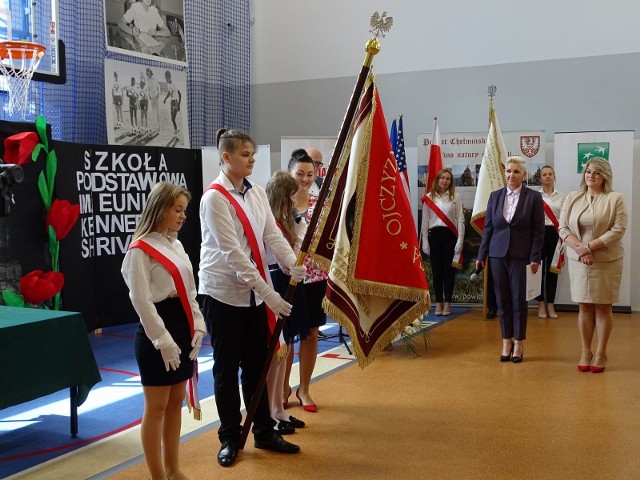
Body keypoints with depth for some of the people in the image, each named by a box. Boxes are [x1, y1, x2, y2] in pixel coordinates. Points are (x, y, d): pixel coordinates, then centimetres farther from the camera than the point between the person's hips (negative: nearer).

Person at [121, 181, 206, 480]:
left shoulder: (176, 245, 12)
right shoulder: (140, 250, -12)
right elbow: (142, 301, -16)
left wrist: (197, 326, 4)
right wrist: (164, 341, -18)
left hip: (182, 329, 8)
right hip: (157, 334, -8)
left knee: (176, 403, 15)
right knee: (156, 407, 2)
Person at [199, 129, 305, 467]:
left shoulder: (257, 193, 5)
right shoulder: (214, 198, -16)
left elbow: (272, 235, 0)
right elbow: (232, 252, -22)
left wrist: (293, 264, -19)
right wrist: (269, 293, -26)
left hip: (254, 292, 6)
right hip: (223, 292, -6)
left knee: (257, 363, 13)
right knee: (227, 367, 6)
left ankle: (264, 432, 26)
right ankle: (229, 438, 21)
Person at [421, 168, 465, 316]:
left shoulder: (455, 198, 1)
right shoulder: (429, 198, 4)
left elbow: (460, 220, 0)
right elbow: (425, 221, 5)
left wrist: (460, 241, -6)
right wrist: (425, 241, 1)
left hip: (450, 235, -1)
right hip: (434, 234, 1)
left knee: (449, 270, 3)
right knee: (436, 270, 5)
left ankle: (447, 302, 13)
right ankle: (438, 302, 13)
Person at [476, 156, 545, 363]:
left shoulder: (534, 197, 0)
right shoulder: (495, 196, 8)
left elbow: (538, 230, -2)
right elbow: (487, 227, 9)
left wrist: (535, 258, -8)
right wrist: (481, 255, 6)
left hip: (521, 256, -3)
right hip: (498, 255, 3)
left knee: (519, 300, 1)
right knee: (503, 300, 6)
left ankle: (518, 344, 13)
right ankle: (506, 342, 15)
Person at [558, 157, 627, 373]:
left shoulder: (615, 199, -3)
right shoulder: (572, 198, 6)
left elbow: (618, 230, -11)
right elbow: (563, 228, 2)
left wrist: (590, 246, -17)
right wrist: (580, 248, -14)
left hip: (607, 262, -2)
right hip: (578, 261, 2)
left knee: (603, 307, 4)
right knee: (584, 307, 7)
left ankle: (600, 353, 13)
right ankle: (585, 352, 16)